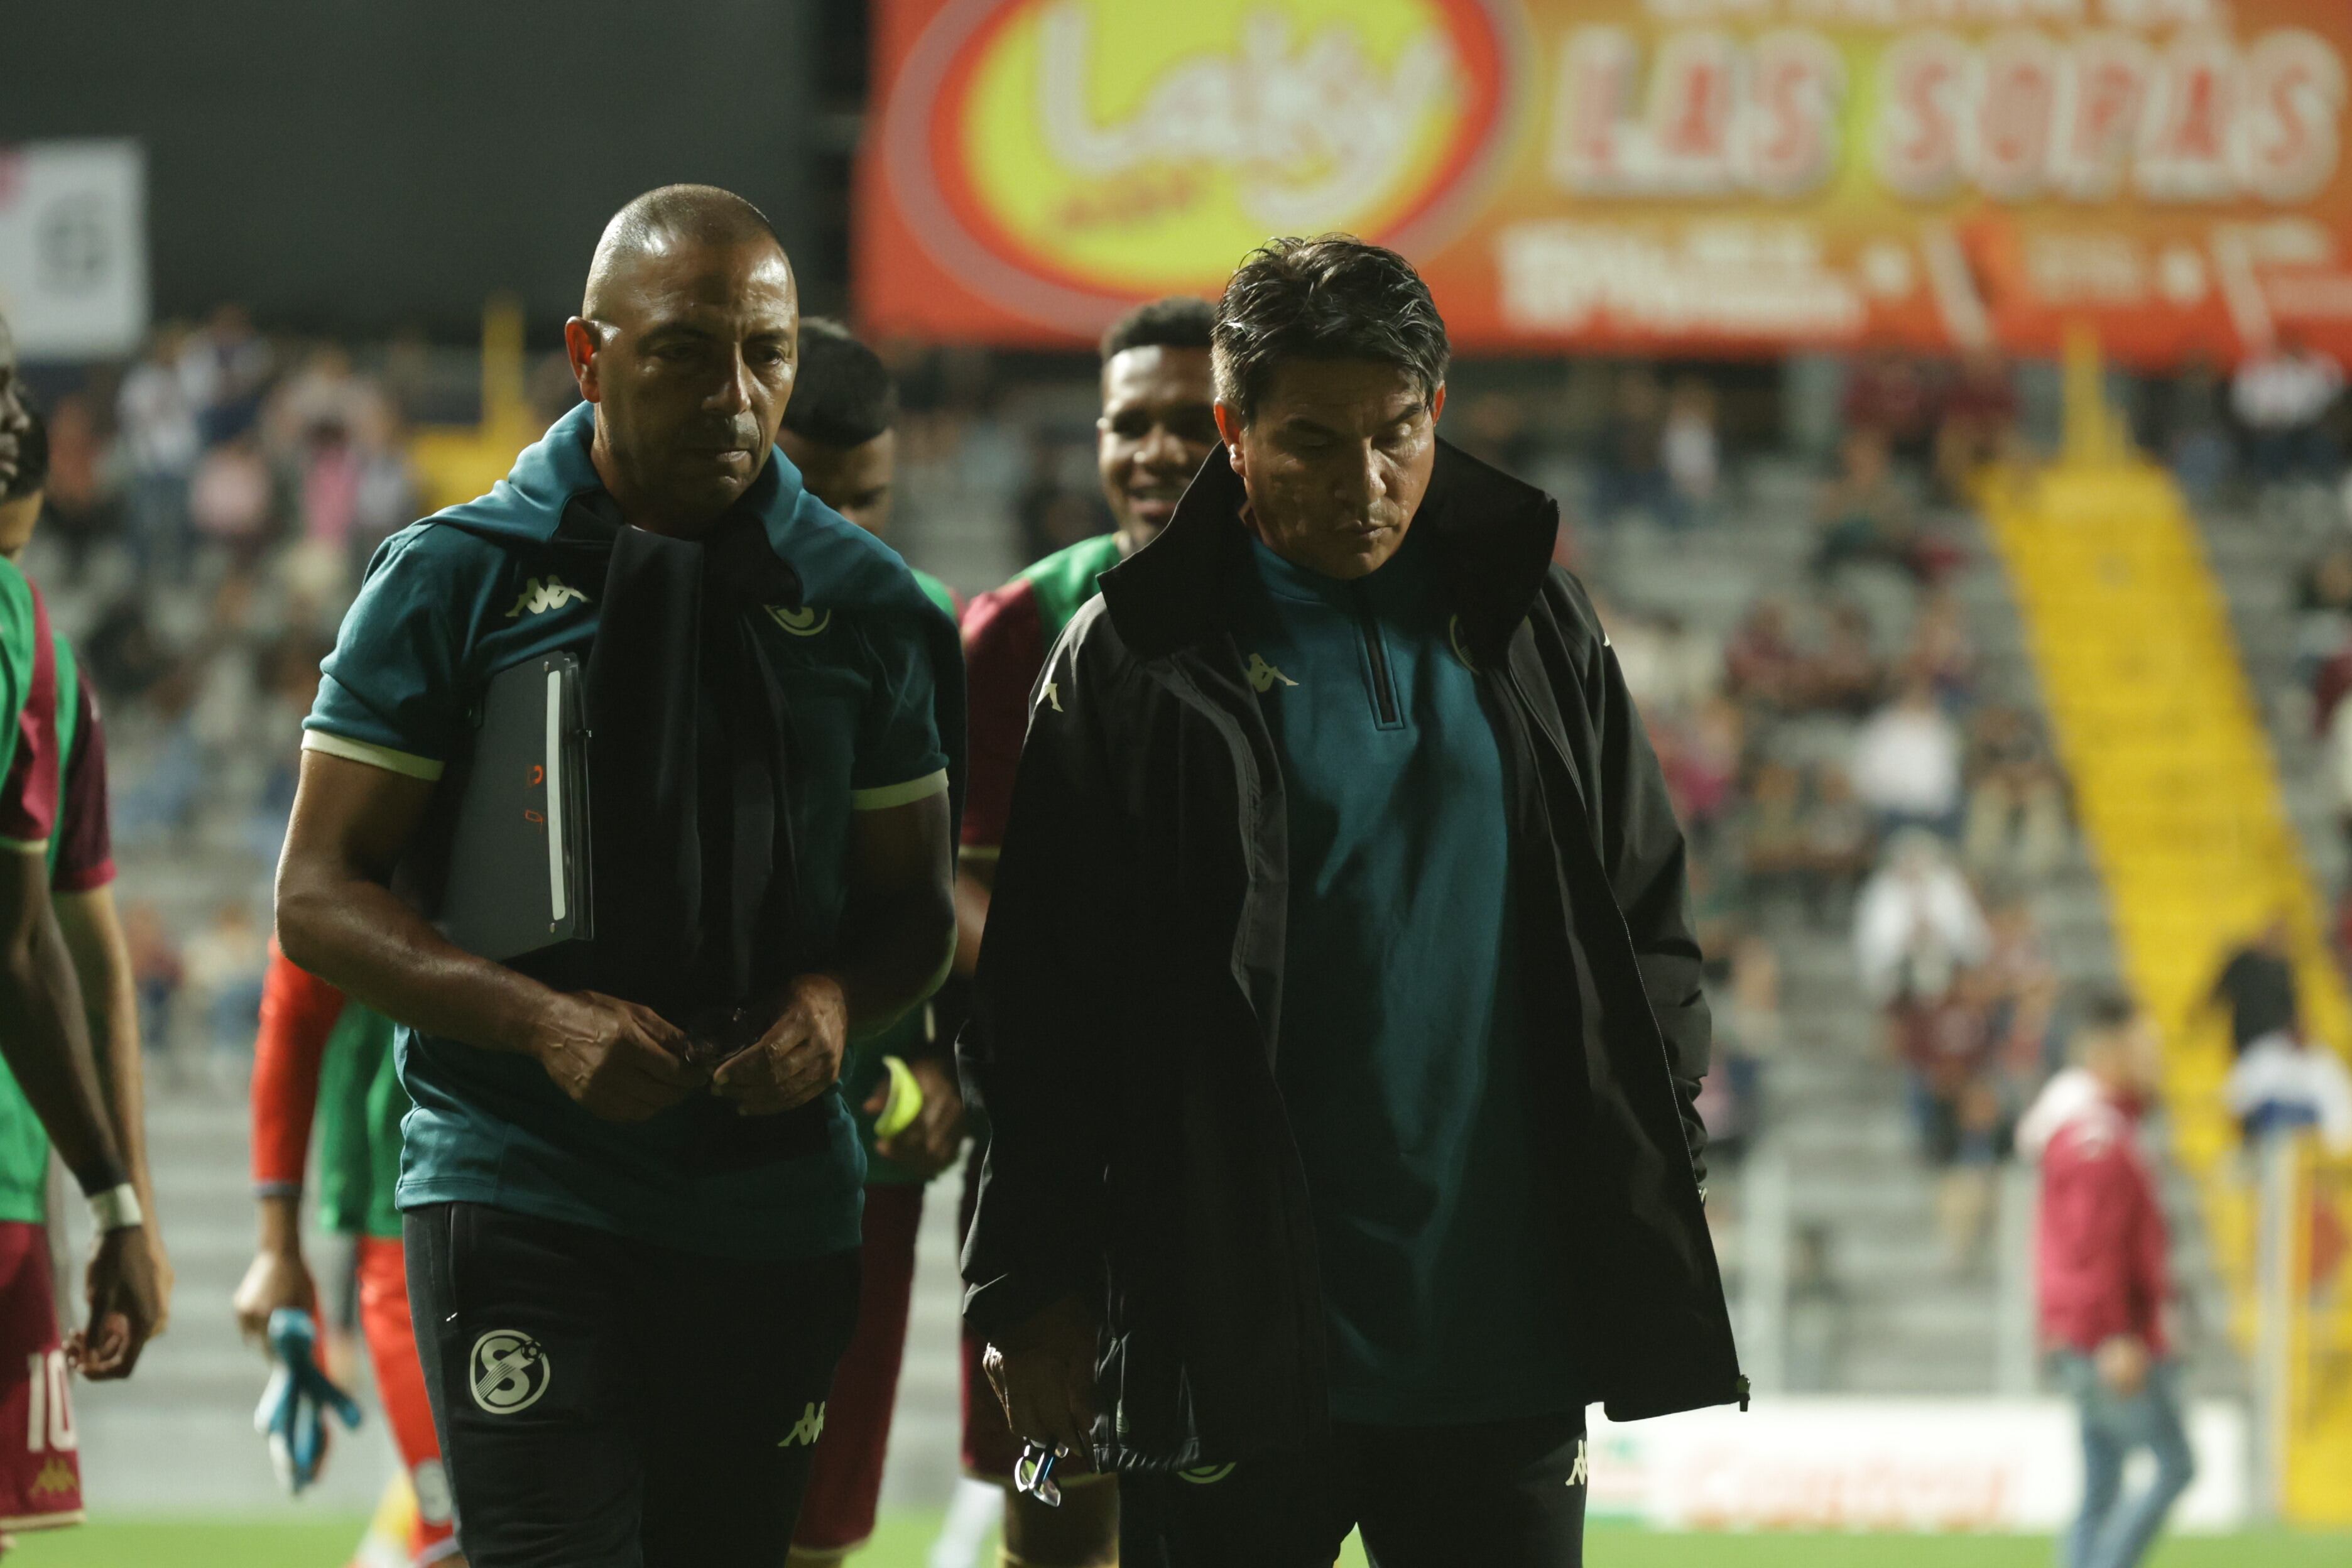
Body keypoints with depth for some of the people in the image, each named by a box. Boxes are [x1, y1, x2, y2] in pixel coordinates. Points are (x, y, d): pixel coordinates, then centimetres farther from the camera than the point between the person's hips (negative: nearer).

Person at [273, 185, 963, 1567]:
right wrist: (546, 1020, -18)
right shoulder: (456, 580, 0)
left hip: (778, 1212, 4)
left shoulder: (866, 607, 8)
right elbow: (323, 895, -2)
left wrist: (835, 1002, -10)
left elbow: (915, 901, 14)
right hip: (520, 1183, -3)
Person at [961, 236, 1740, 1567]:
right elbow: (1037, 999, 0)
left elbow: (1646, 919, 16)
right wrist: (1035, 1285, -3)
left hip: (1503, 1337, 3)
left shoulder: (1532, 622, 9)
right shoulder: (1142, 660, -1)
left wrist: (1662, 1179, 8)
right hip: (1234, 1344, -3)